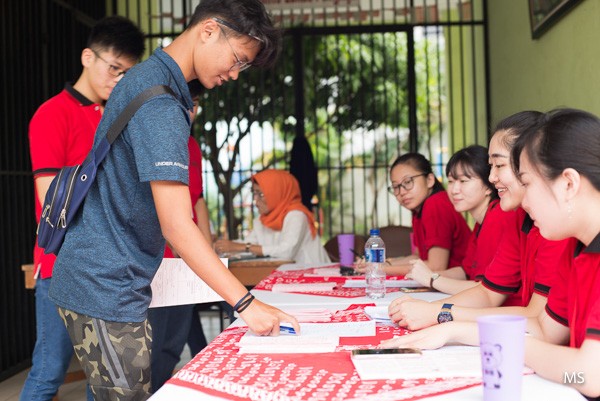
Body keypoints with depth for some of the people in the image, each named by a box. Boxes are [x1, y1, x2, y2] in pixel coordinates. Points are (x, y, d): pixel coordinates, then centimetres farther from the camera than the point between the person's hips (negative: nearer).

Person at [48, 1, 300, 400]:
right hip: (105, 288, -10)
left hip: (115, 283, 10)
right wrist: (247, 304, -29)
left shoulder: (149, 78, 10)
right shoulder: (161, 105, -22)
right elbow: (177, 225, -29)